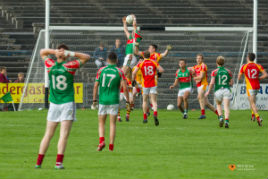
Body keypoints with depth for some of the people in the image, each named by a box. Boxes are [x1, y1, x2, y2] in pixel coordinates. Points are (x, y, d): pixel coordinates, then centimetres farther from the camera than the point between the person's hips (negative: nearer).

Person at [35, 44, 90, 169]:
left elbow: (42, 52, 18)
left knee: (48, 135, 8)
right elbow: (86, 57, 1)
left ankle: (39, 162, 6)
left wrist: (55, 51, 2)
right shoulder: (69, 66, -8)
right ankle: (58, 162, -14)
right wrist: (71, 54, -7)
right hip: (67, 104, -3)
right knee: (64, 135, -5)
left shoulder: (50, 65, 0)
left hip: (53, 104, 3)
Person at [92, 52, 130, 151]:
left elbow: (96, 86, 0)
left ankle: (101, 140, -13)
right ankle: (111, 146, 0)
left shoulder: (101, 70, 1)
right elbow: (124, 87, -7)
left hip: (102, 100, 1)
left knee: (101, 123, 10)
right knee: (112, 124, 6)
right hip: (114, 101, -1)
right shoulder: (119, 72, -3)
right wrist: (127, 101, 0)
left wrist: (94, 100, 6)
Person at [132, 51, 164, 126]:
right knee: (154, 101, -4)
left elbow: (134, 73, -10)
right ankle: (155, 114, -30)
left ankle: (145, 117, 19)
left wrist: (133, 80, 3)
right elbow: (161, 70, -4)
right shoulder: (154, 62, 1)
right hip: (153, 84, 0)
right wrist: (159, 73, 18)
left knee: (145, 101, 17)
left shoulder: (141, 63, -2)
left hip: (145, 85, 0)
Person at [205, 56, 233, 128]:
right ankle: (226, 121, -26)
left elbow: (212, 83, -9)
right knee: (226, 107, -6)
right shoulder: (228, 71, 7)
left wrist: (208, 91, 2)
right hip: (226, 90, 0)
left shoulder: (214, 72, -1)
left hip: (218, 90, 0)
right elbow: (231, 83, 8)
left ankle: (221, 118, 3)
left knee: (218, 105, 24)